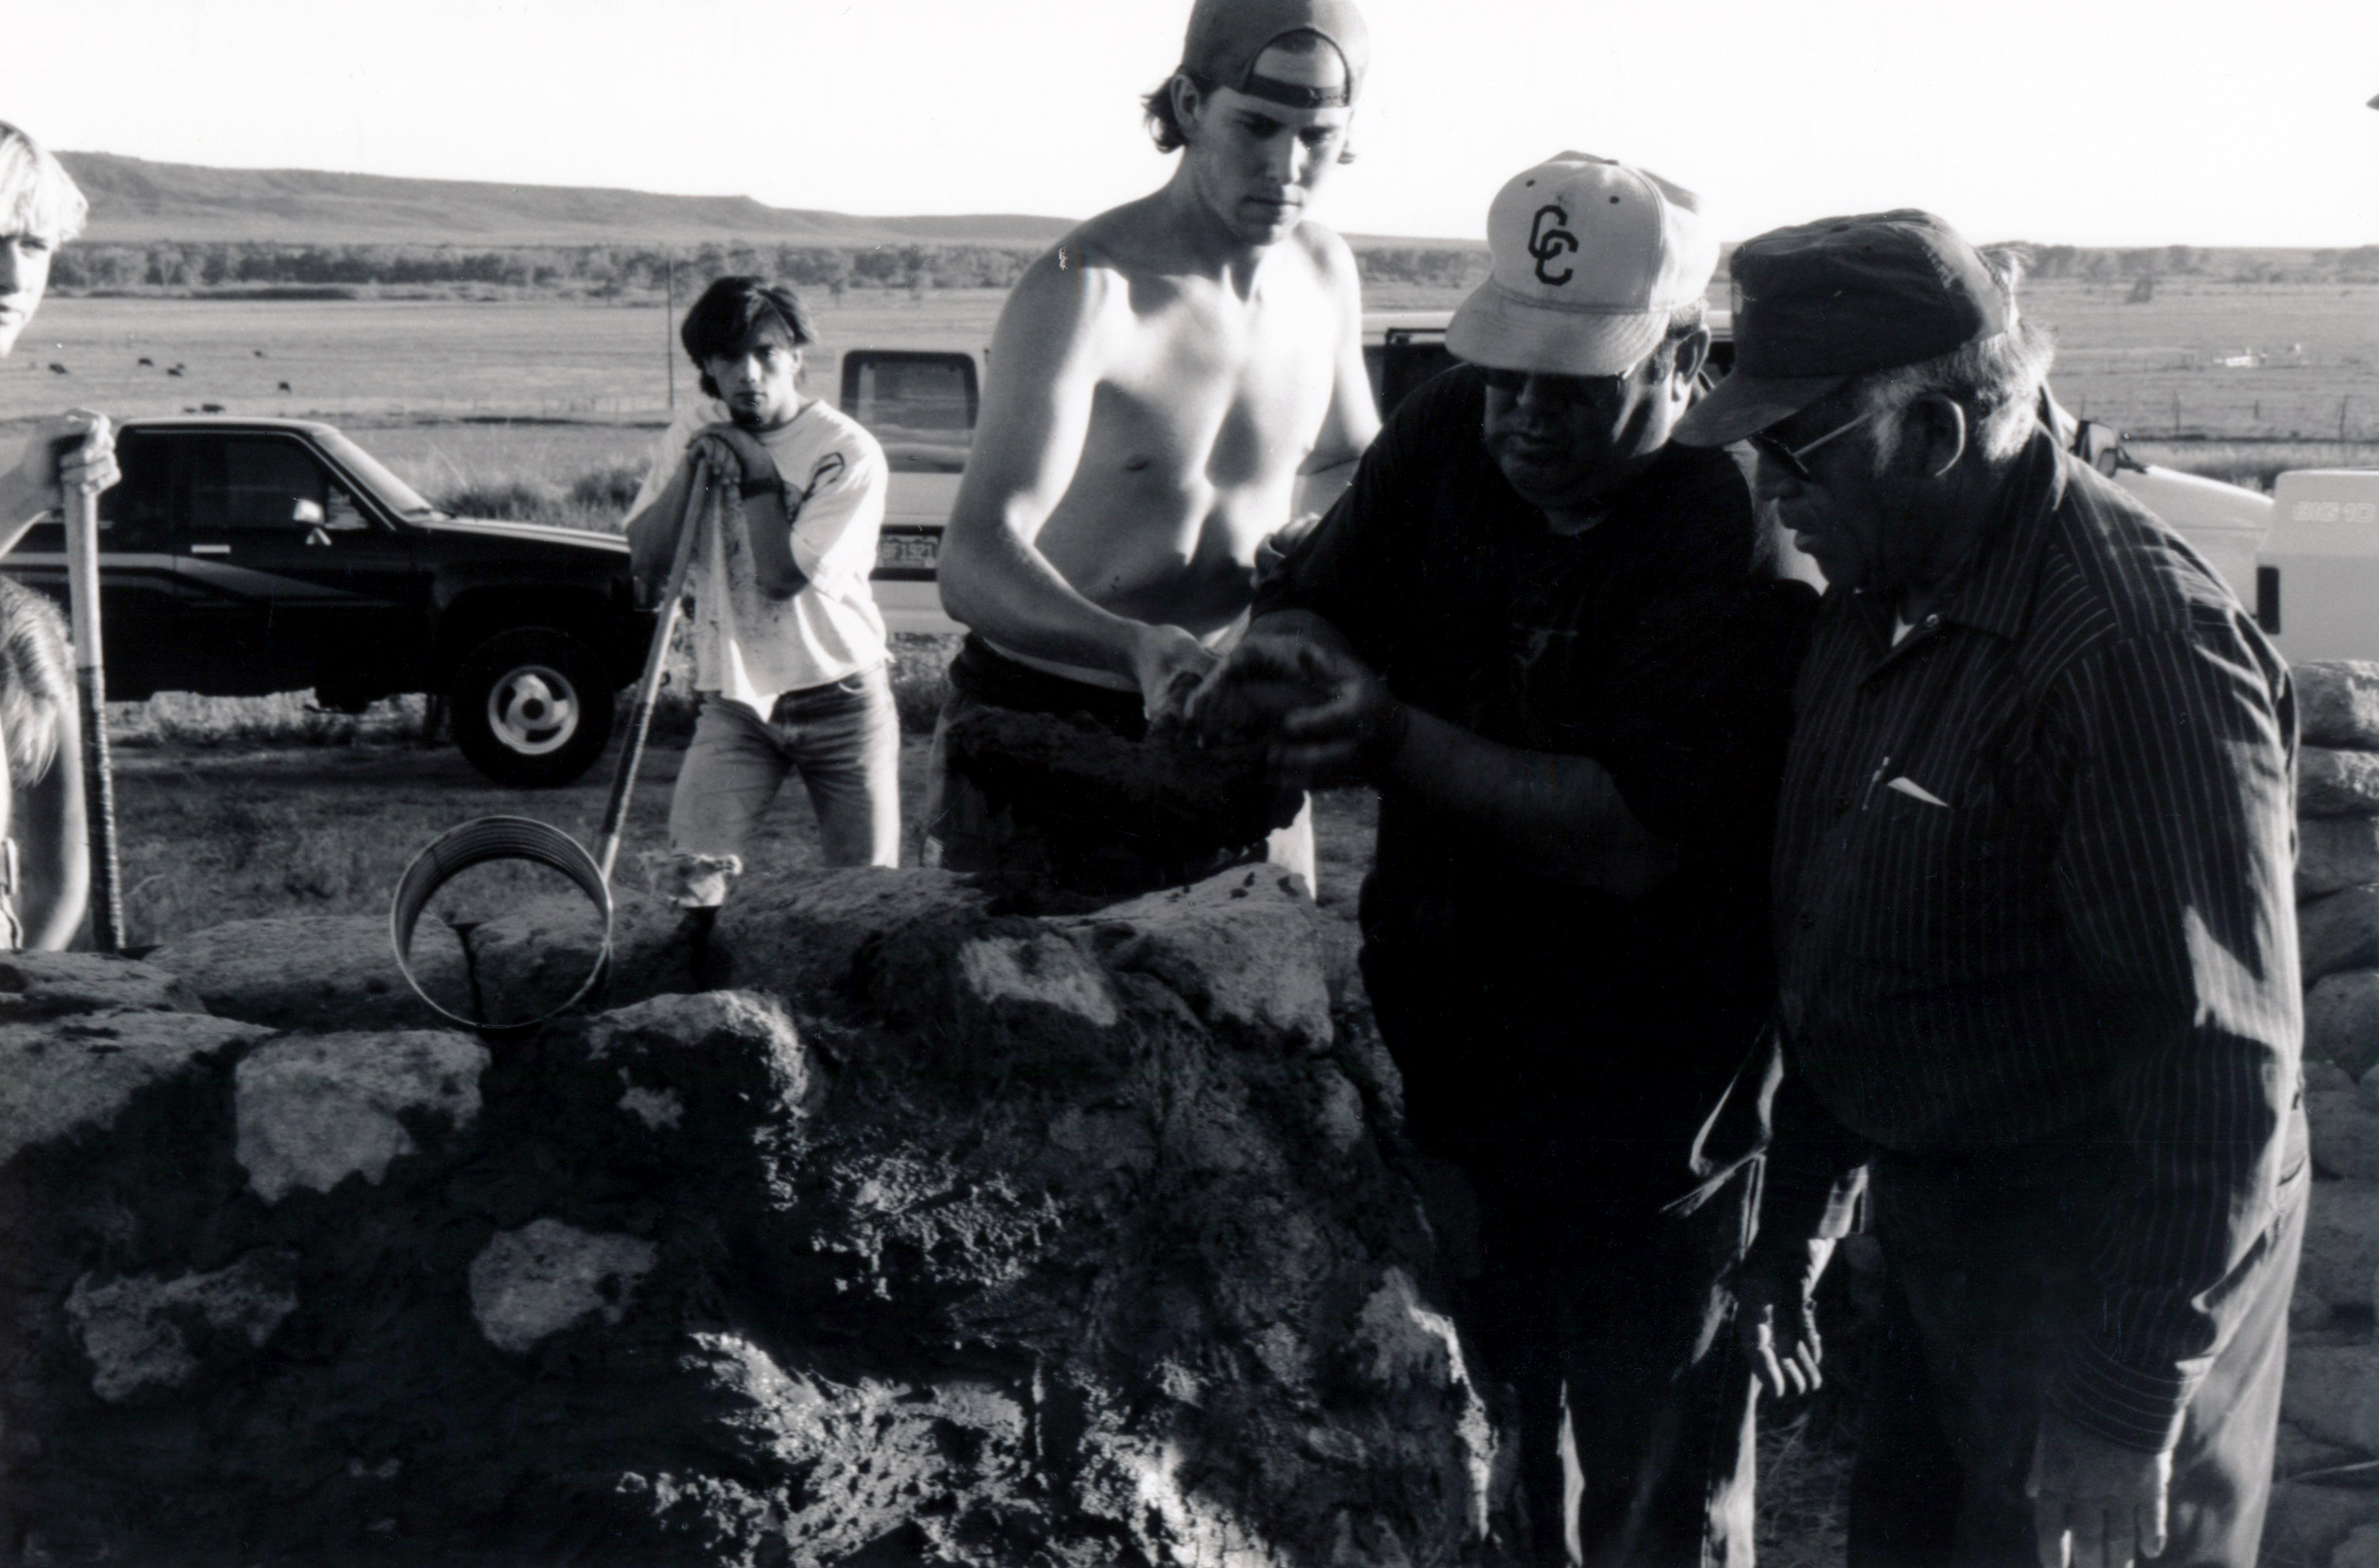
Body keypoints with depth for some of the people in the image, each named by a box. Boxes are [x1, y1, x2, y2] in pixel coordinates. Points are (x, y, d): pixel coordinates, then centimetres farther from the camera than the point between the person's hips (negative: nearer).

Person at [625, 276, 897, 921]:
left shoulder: (847, 451, -13)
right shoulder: (696, 434, 3)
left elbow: (782, 576, -21)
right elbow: (648, 563, -5)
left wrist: (755, 474, -17)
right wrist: (691, 468, -14)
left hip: (839, 702, -2)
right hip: (735, 703, 3)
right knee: (689, 886, -14)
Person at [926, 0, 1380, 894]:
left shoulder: (1324, 274, 3)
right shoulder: (1084, 293, -19)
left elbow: (1347, 462, 23)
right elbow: (974, 565, -32)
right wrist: (1142, 650, -49)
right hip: (1042, 729, -5)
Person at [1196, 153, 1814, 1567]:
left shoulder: (1738, 544, -22)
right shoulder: (1450, 438, -3)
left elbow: (1635, 839, -28)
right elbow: (1318, 601, 4)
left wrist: (1398, 742, -34)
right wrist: (1287, 657, -20)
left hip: (1649, 1096, -5)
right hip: (1449, 1050, 5)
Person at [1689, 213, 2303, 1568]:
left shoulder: (2139, 644, -26)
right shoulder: (1885, 604, 5)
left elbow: (2219, 1067, -26)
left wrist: (2127, 1410, -23)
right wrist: (1797, 1221, 19)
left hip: (2103, 1275, -9)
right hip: (1945, 1249, 9)